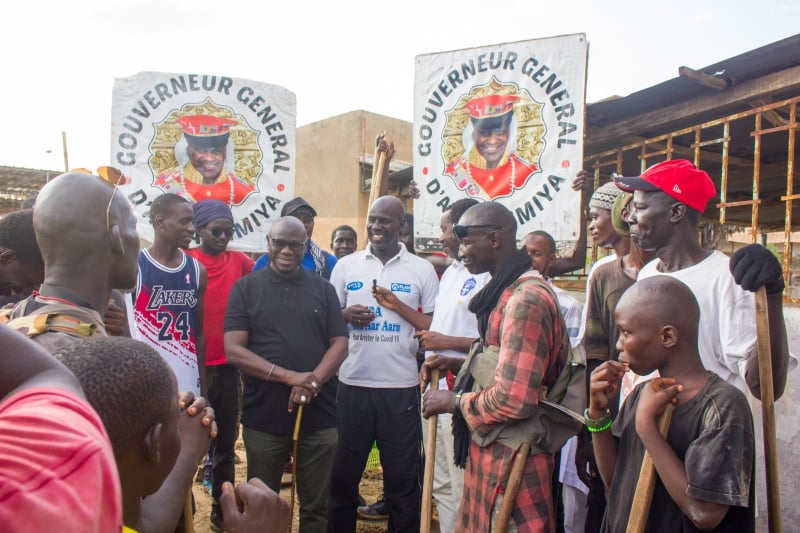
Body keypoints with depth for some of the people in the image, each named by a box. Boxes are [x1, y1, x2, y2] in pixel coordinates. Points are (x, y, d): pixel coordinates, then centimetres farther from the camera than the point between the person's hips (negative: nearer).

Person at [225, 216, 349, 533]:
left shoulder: (323, 289, 6)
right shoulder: (245, 288, 0)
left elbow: (340, 344, 1)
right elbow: (233, 350, -8)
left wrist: (312, 382, -18)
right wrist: (291, 377, -19)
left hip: (319, 417, 2)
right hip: (263, 418, -1)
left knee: (316, 507, 14)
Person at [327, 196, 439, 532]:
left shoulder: (422, 270, 1)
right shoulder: (346, 266, 6)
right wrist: (345, 315, -10)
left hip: (401, 387, -1)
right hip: (352, 384, 2)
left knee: (403, 476, 9)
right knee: (343, 473, 14)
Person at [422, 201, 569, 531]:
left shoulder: (525, 300, -23)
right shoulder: (509, 289, 9)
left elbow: (514, 400, -27)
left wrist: (454, 401, -13)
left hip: (510, 457, -9)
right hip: (492, 448, 9)